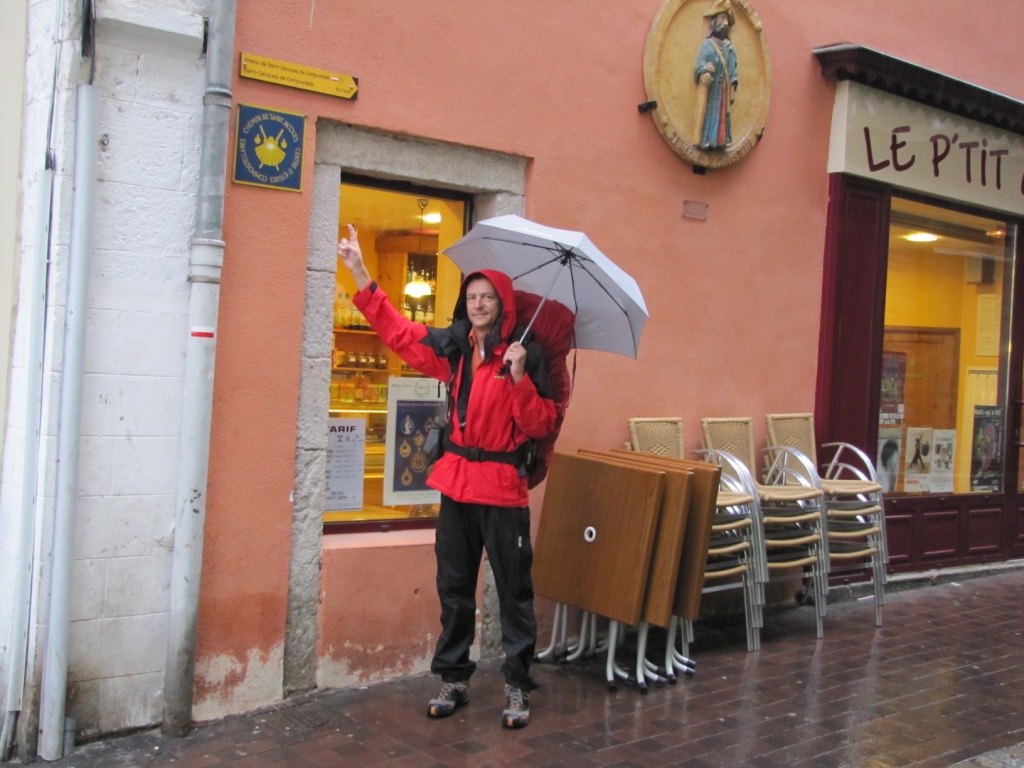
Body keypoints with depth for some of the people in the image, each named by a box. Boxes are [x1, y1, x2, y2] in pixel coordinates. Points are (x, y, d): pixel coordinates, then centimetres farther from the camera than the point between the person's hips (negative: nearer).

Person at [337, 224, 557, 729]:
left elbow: (541, 425, -11)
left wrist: (519, 378, -24)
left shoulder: (525, 355, -7)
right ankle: (453, 679, 25)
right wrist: (359, 272, 9)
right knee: (454, 586, 13)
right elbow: (395, 329, 12)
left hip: (503, 484, -5)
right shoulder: (453, 348, 7)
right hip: (457, 480, 5)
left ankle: (517, 687, 13)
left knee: (513, 589, 3)